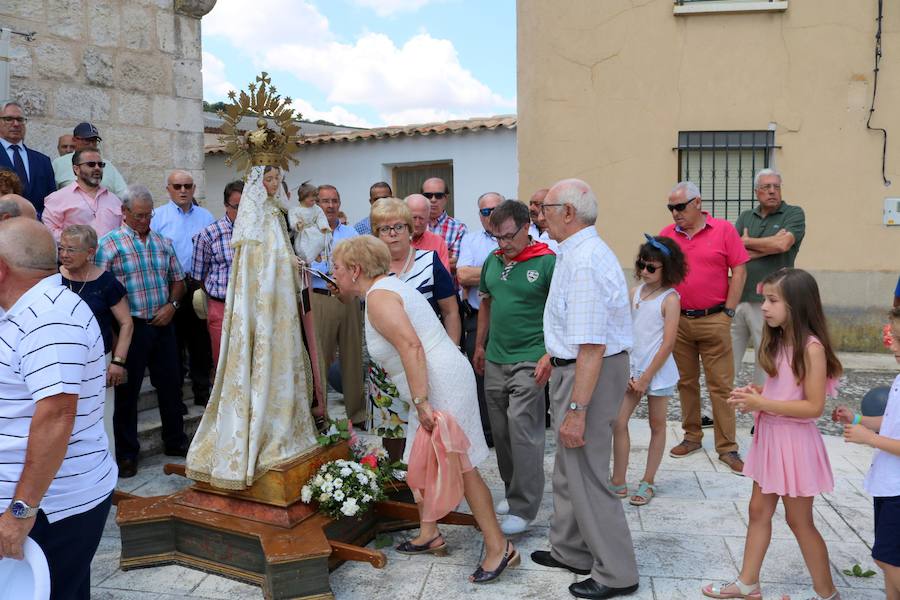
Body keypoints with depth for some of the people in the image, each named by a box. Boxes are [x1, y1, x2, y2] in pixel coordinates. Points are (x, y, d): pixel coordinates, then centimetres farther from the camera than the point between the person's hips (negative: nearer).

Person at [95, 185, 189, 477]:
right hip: (130, 327, -4)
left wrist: (172, 305, -2)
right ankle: (127, 453, 17)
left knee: (170, 385, 12)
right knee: (127, 390, 5)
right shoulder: (109, 244, -5)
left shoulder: (163, 243, 11)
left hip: (163, 325, 4)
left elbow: (178, 280, 16)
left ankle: (175, 441, 28)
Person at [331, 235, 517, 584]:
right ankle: (429, 535, 28)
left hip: (442, 384, -10)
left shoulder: (378, 297, -13)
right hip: (435, 385, 10)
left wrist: (421, 401, -28)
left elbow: (411, 346, -26)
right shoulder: (388, 287, 17)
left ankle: (499, 548, 2)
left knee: (459, 466, -6)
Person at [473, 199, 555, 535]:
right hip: (494, 360, 7)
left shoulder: (547, 262, -9)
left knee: (523, 430, -7)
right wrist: (479, 346, 19)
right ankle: (513, 491, 30)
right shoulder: (492, 261, 10)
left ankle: (524, 508, 4)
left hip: (529, 360, -6)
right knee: (501, 431, 13)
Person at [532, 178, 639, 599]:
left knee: (586, 474, 2)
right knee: (568, 467, 22)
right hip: (574, 365, 11)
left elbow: (592, 346, -29)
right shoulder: (578, 251, 8)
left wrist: (576, 410, -27)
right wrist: (554, 353, 30)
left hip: (591, 374, -11)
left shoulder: (584, 262, -26)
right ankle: (571, 552, 40)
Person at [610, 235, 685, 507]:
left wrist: (646, 378, -13)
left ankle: (648, 482, 21)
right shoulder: (635, 292, 5)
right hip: (632, 369, 5)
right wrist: (627, 372, 0)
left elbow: (668, 343, -14)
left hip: (658, 372, -5)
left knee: (657, 425, 10)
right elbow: (625, 332, 6)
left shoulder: (670, 298, -11)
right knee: (618, 422, 2)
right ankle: (618, 482, 12)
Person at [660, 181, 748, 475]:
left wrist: (727, 312, -4)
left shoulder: (724, 230, -2)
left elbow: (739, 272, -1)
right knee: (686, 382, 12)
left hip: (714, 319, -3)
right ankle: (692, 437, 26)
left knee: (721, 385, 0)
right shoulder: (667, 235, 5)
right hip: (678, 320, 3)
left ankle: (727, 448, 9)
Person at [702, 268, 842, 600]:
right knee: (758, 511, 14)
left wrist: (762, 404, -24)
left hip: (794, 442, -8)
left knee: (799, 520, 6)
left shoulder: (812, 348, -20)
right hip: (769, 437, 8)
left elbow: (814, 406, -23)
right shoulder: (778, 342, 6)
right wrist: (756, 393, -3)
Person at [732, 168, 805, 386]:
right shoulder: (745, 217, 13)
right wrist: (769, 246, -9)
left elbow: (783, 244, -15)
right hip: (737, 299, 4)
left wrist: (747, 242, -2)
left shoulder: (794, 214, 3)